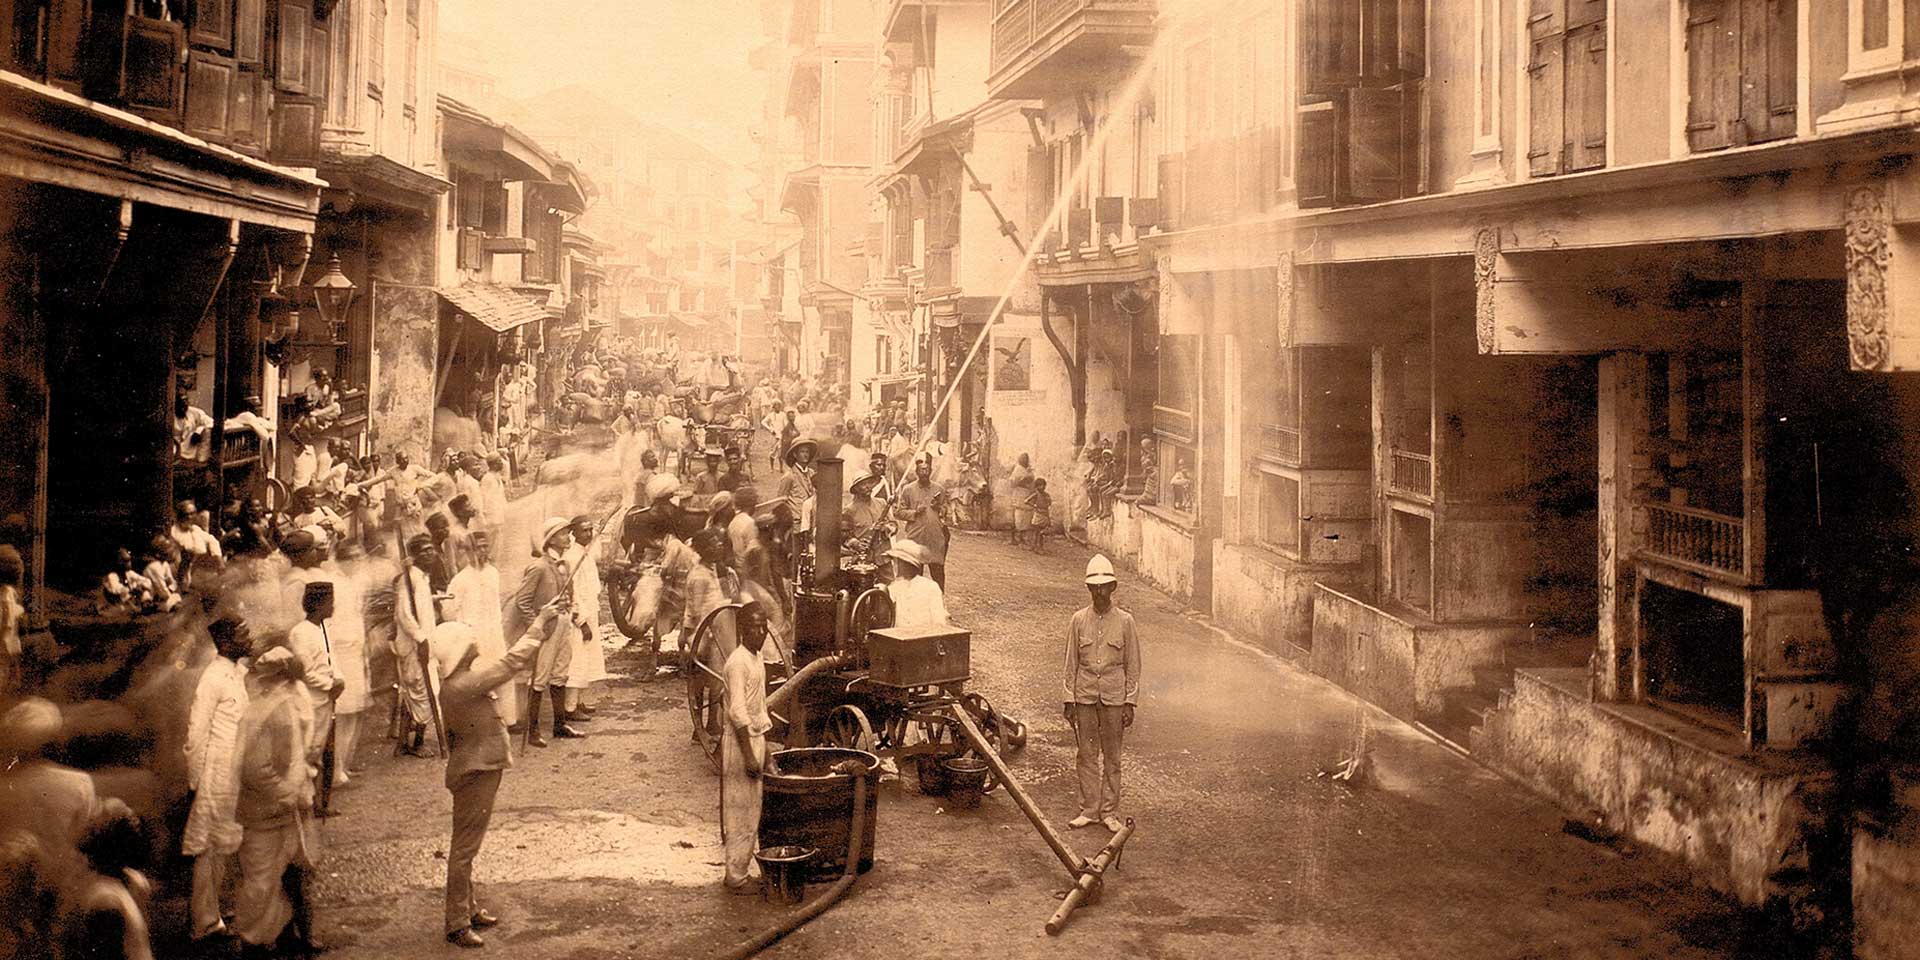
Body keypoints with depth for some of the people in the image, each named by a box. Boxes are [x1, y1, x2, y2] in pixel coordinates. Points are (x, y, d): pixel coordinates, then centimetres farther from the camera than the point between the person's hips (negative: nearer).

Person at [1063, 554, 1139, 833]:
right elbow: (1071, 663, 5)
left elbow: (1132, 665, 2)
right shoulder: (1078, 620, 1)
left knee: (1111, 756, 6)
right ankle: (1089, 810, 16)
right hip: (1085, 696, 1)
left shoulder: (1124, 621, -2)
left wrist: (1130, 702, -2)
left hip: (1114, 697, -1)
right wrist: (1070, 701, 2)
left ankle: (1110, 811, 15)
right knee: (1087, 755, 7)